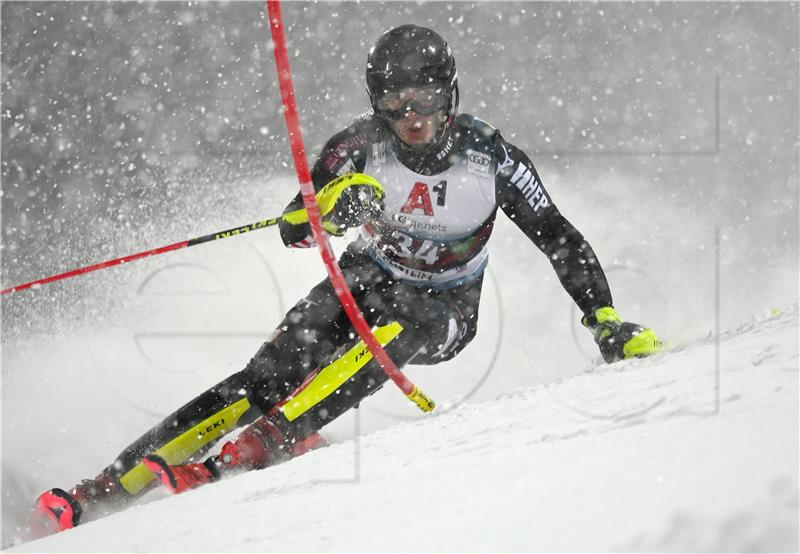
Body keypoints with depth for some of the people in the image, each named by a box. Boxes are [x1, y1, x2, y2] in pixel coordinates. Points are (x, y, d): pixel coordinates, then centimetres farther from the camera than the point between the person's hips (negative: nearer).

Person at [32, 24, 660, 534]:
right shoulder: (361, 146, -17)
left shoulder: (491, 157, -20)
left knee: (389, 332, -37)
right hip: (369, 278, 1)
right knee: (271, 372, -21)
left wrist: (606, 320, -21)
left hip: (443, 311, -1)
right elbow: (293, 232, -19)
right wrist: (329, 205, -42)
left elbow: (560, 239, -12)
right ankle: (112, 486, -27)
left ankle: (260, 446, -46)